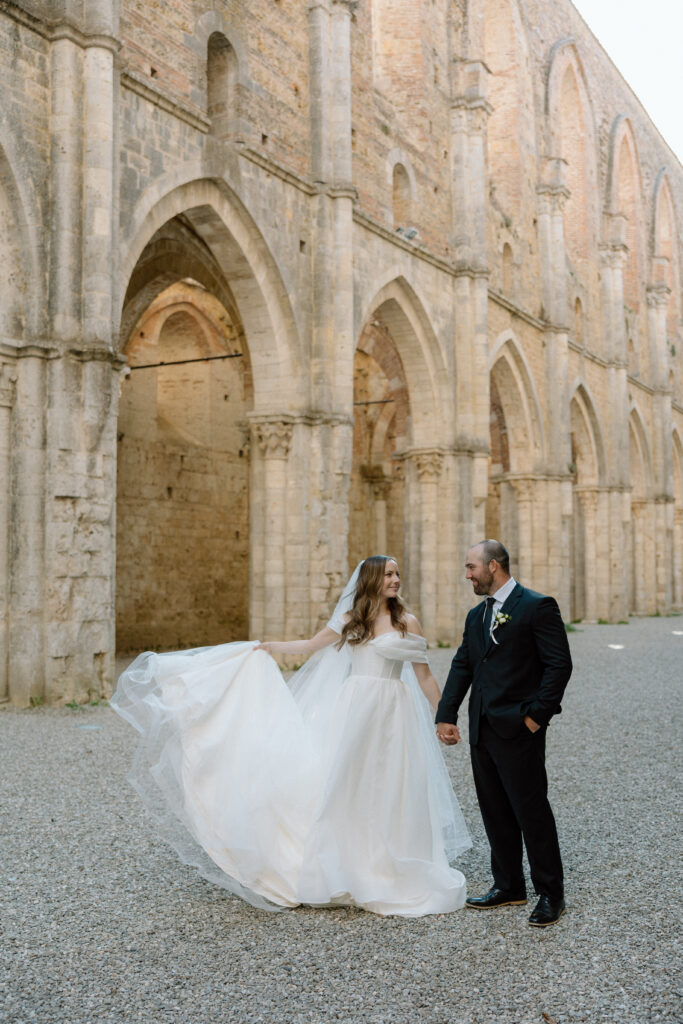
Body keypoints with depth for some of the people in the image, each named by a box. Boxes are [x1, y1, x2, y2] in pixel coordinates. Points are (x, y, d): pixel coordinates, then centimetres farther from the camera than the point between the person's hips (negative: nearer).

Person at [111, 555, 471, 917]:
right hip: (353, 711, 2)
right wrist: (273, 648, 10)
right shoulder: (349, 619, 9)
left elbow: (424, 676, 3)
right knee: (343, 789, 2)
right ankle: (346, 876, 15)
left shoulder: (407, 623, 1)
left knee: (387, 797, 0)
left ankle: (389, 879, 14)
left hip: (391, 715, -2)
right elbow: (310, 646, 19)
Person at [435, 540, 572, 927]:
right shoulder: (476, 615, 16)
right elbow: (462, 666, 15)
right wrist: (446, 715, 7)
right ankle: (509, 885, 26)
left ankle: (551, 893, 11)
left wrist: (537, 713, -15)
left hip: (519, 730, -7)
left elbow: (559, 664, -12)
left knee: (531, 810, -1)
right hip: (482, 731, 8)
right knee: (495, 812, 13)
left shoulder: (538, 606, -8)